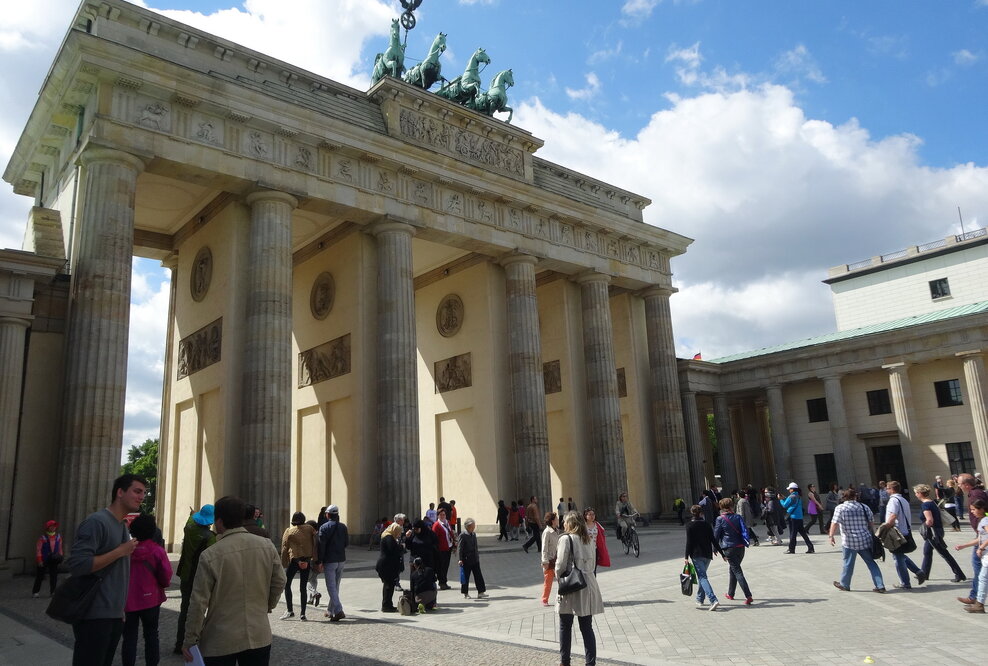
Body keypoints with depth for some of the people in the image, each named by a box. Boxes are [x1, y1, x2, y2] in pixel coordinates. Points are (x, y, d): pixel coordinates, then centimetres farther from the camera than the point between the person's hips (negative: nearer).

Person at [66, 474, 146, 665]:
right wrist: (120, 551, -18)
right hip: (94, 616, -8)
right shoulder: (97, 522, -14)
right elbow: (77, 564, -24)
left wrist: (120, 609, 17)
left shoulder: (124, 527, 13)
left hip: (115, 616, 9)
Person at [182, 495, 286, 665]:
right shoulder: (267, 546, -3)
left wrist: (190, 639, 0)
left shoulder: (210, 555, -13)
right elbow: (279, 582, 3)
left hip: (220, 642, -3)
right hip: (259, 637, 3)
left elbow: (199, 601, -11)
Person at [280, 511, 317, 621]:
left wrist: (284, 564, 6)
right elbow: (315, 544, 0)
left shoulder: (289, 531, 1)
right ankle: (303, 614, 7)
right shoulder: (310, 529, 4)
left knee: (287, 584, 11)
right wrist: (315, 559, 3)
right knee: (303, 587, 8)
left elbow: (284, 548, 1)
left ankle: (289, 610, 3)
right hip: (307, 561, 2)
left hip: (294, 560, -2)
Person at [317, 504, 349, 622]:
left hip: (329, 561, -5)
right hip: (341, 560, 5)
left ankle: (338, 611, -16)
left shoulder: (324, 527, -9)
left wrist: (320, 561, -7)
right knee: (336, 586, 16)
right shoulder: (343, 527, 4)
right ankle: (331, 610, 25)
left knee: (331, 587, -4)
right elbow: (347, 543, 7)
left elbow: (321, 545, -12)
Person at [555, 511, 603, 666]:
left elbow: (561, 564, -13)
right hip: (588, 585, 5)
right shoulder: (589, 539, 7)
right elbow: (591, 562, 10)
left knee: (565, 627, 10)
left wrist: (559, 578, 2)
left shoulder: (566, 538, -11)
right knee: (587, 627, 10)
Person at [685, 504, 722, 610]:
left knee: (702, 577, -7)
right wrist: (721, 553, 8)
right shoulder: (707, 524, 5)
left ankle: (713, 600, -23)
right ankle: (700, 600, 26)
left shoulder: (690, 526, -5)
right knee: (702, 576, 20)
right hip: (708, 554, 5)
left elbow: (689, 542, -9)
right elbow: (713, 540, 3)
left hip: (696, 555, -5)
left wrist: (687, 556, -5)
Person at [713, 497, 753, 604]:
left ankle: (748, 596, -15)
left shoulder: (720, 519, -8)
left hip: (729, 548, -5)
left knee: (737, 572, -3)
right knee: (733, 570, 20)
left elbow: (716, 535, -5)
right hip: (740, 547, 5)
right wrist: (745, 542, 10)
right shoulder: (738, 517, 2)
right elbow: (745, 531, -3)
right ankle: (730, 594, 30)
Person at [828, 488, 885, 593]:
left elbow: (834, 523, -13)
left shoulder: (840, 508, -6)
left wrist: (831, 536, -8)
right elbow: (871, 523, 12)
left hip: (849, 541, -3)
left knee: (848, 563, 8)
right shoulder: (865, 507, 7)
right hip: (865, 540, 3)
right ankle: (880, 586, 8)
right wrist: (873, 536, 23)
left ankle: (844, 584, 22)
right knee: (871, 563, 10)